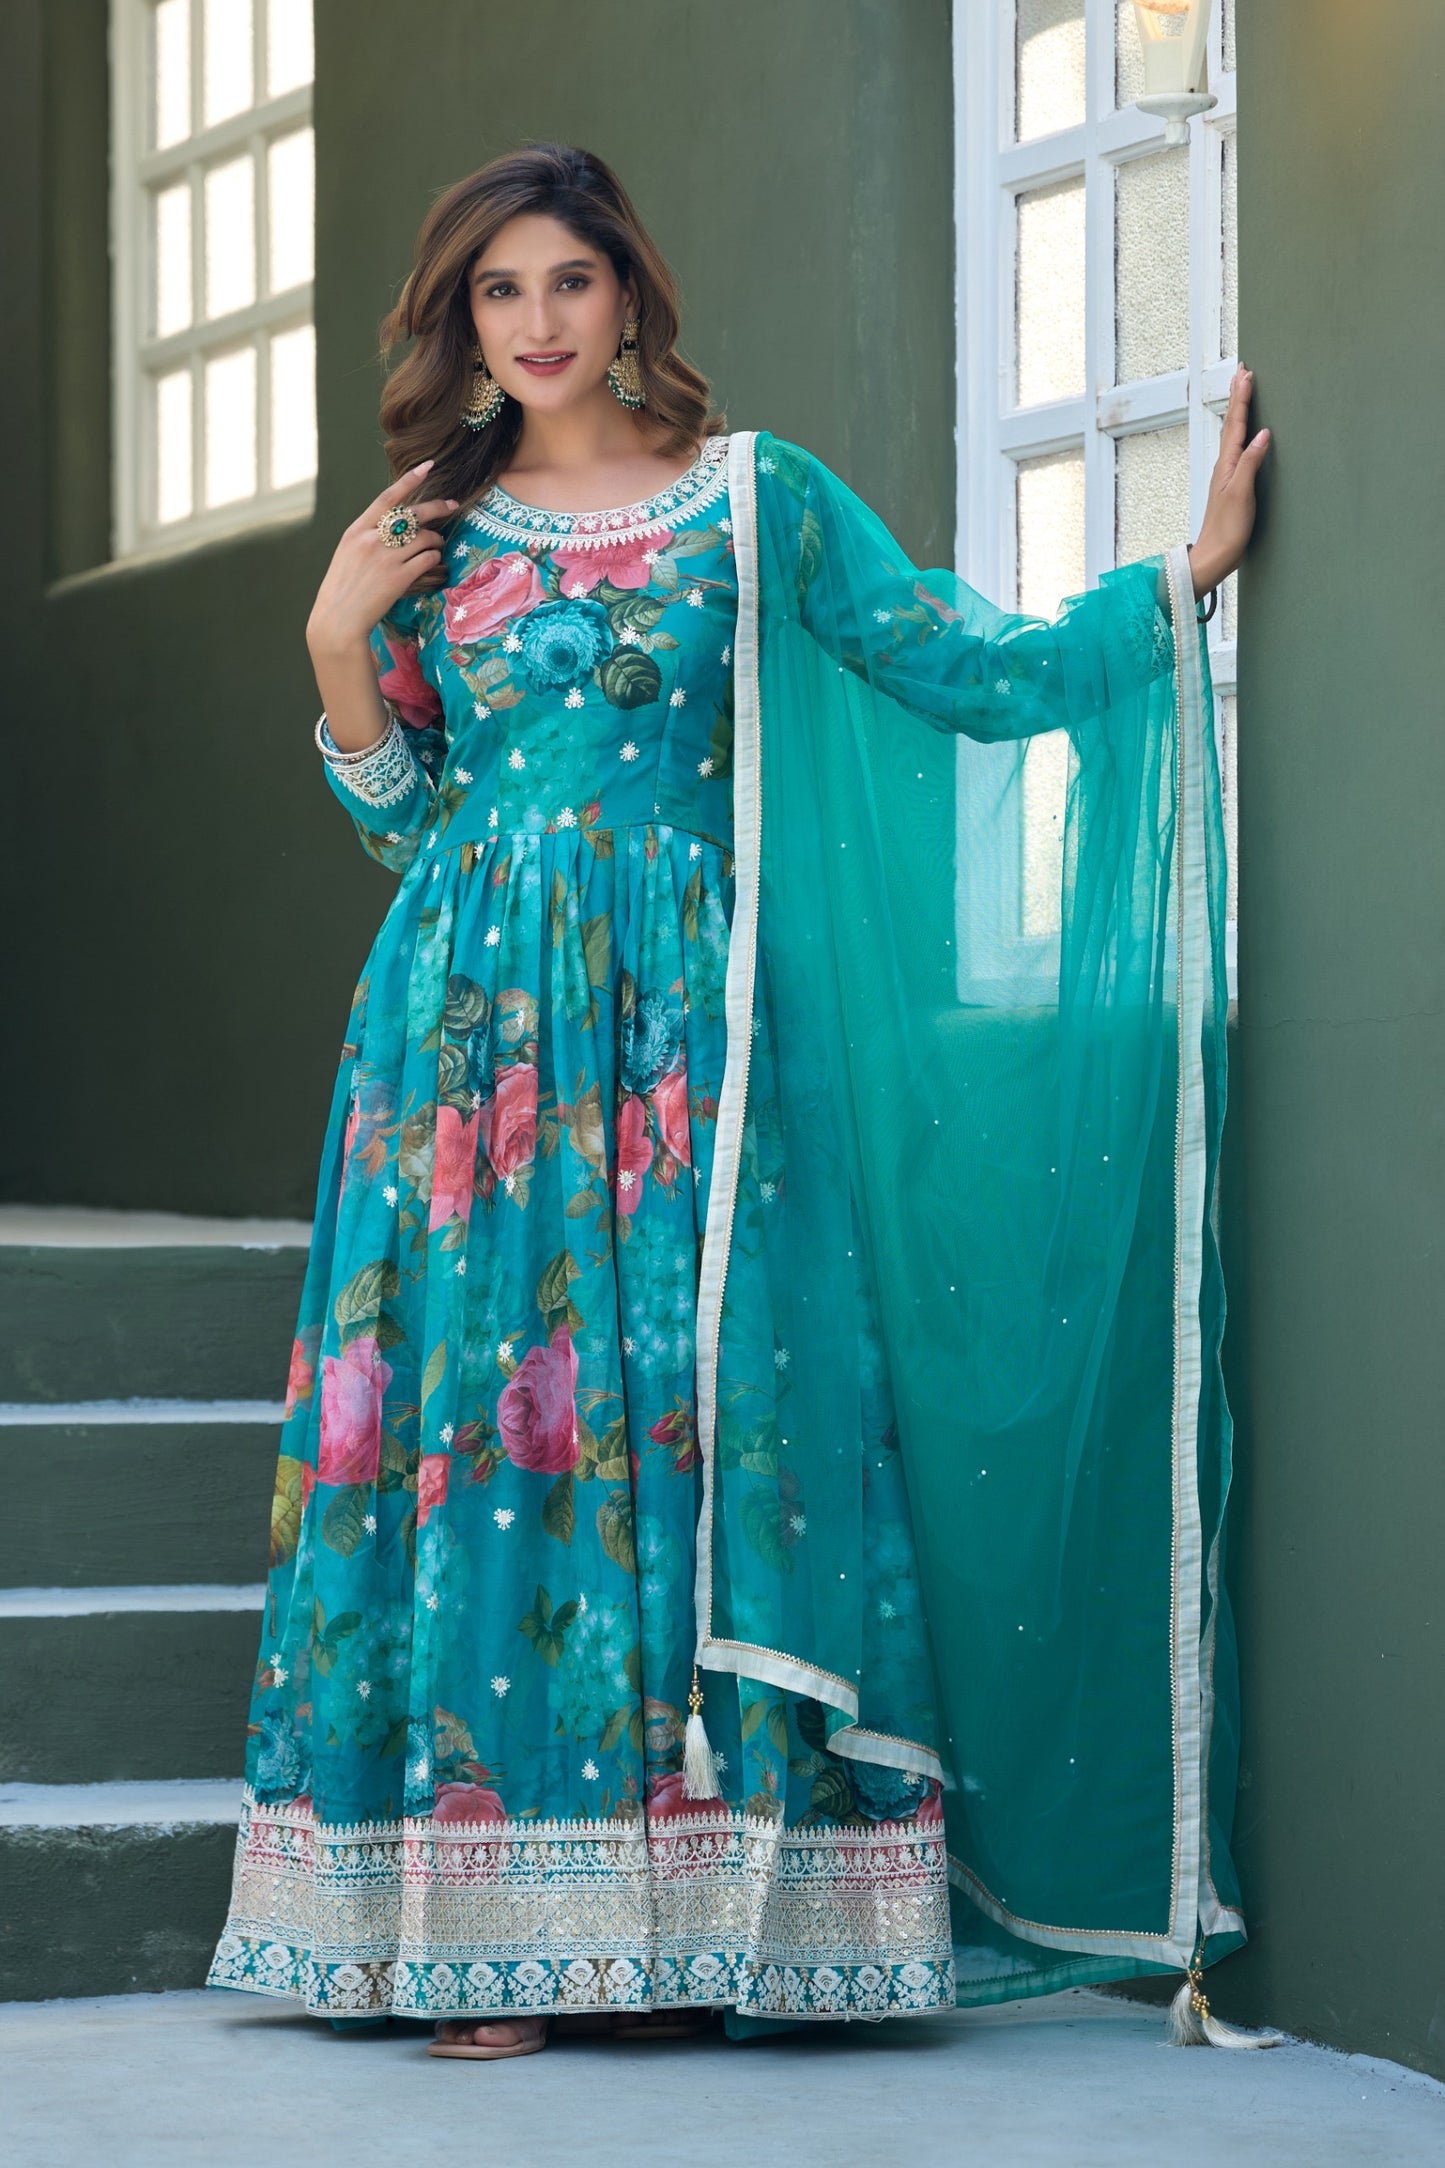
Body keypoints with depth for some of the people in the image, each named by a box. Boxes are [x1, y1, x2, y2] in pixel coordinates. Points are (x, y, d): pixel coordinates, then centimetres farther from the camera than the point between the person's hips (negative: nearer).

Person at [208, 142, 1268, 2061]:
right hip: (476, 1028, 2)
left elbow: (975, 667, 5)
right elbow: (402, 809, 15)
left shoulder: (752, 495, 7)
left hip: (677, 1026, -2)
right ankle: (495, 1932, -2)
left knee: (687, 1411, -7)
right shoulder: (438, 531, 13)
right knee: (472, 1413, -4)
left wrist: (1188, 569, 0)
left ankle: (679, 1922, -3)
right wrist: (340, 646, 1)